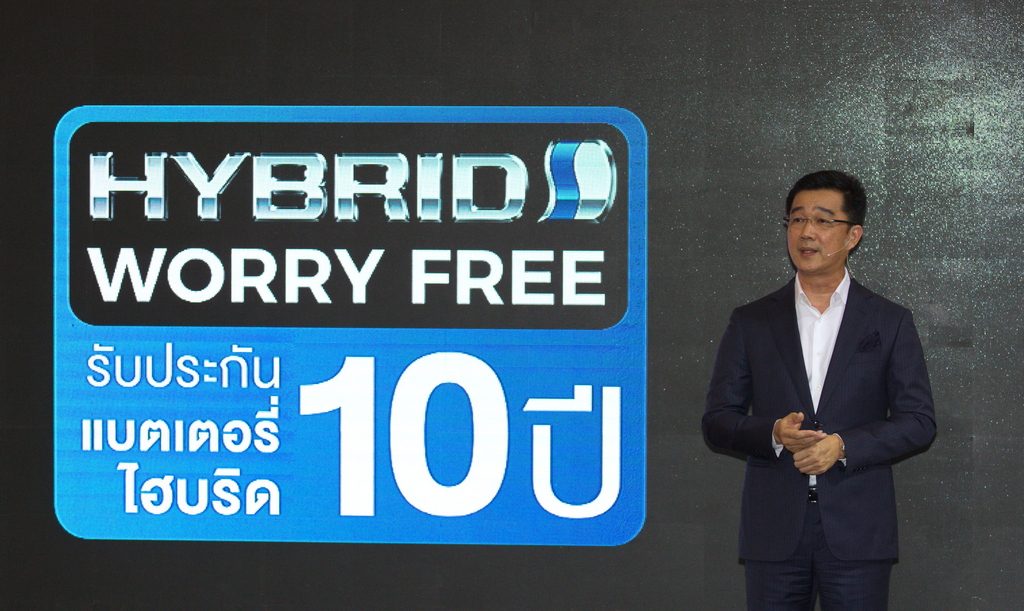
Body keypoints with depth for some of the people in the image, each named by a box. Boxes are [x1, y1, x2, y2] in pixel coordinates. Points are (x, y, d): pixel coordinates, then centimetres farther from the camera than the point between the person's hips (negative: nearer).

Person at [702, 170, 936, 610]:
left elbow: (918, 421, 2)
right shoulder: (751, 323, 10)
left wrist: (844, 445, -13)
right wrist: (773, 434, -13)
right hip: (774, 532, 1)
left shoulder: (890, 323, 7)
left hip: (857, 533, -1)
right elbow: (716, 422, 7)